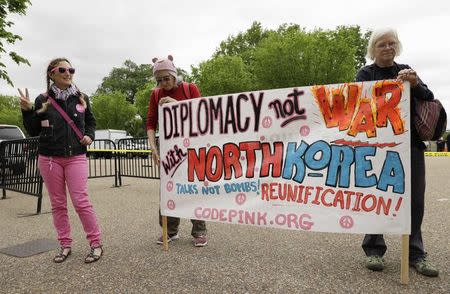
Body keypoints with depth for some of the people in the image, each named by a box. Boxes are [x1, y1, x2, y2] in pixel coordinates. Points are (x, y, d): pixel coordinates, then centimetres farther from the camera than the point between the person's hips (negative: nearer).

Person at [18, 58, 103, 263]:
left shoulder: (81, 98, 5)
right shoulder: (43, 100, 3)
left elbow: (90, 121, 18)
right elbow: (33, 131, 6)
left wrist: (89, 136, -2)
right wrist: (27, 110, -8)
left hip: (76, 157, -1)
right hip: (49, 159, 1)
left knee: (81, 201, -6)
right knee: (58, 204, 8)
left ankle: (96, 243, 5)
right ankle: (65, 245, 20)